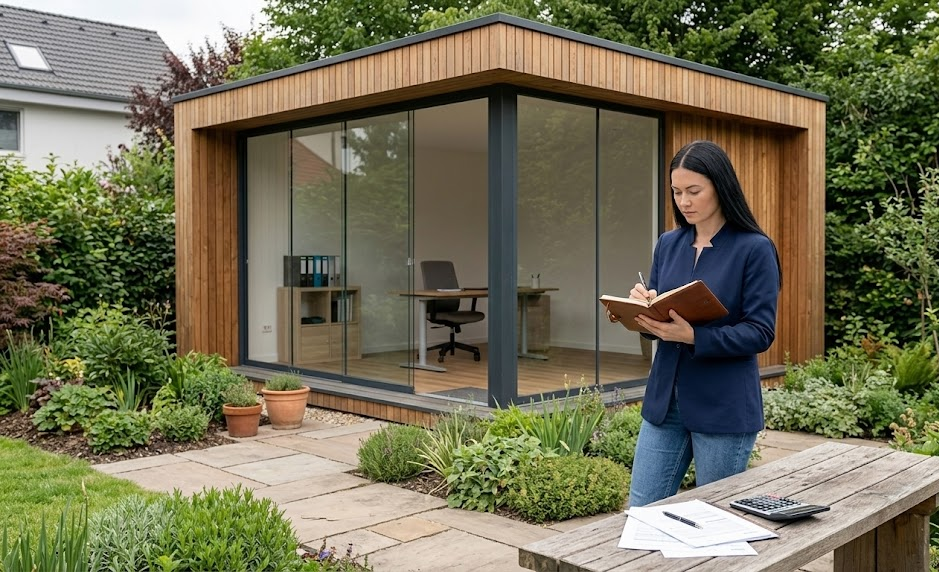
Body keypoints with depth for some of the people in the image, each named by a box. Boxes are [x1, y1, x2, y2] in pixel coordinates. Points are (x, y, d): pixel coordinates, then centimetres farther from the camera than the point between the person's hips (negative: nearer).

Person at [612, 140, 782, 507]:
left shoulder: (755, 249, -8)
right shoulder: (668, 245, 8)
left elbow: (760, 333, -13)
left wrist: (692, 336, -26)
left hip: (724, 408, -5)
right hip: (664, 399, 5)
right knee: (641, 513, 8)